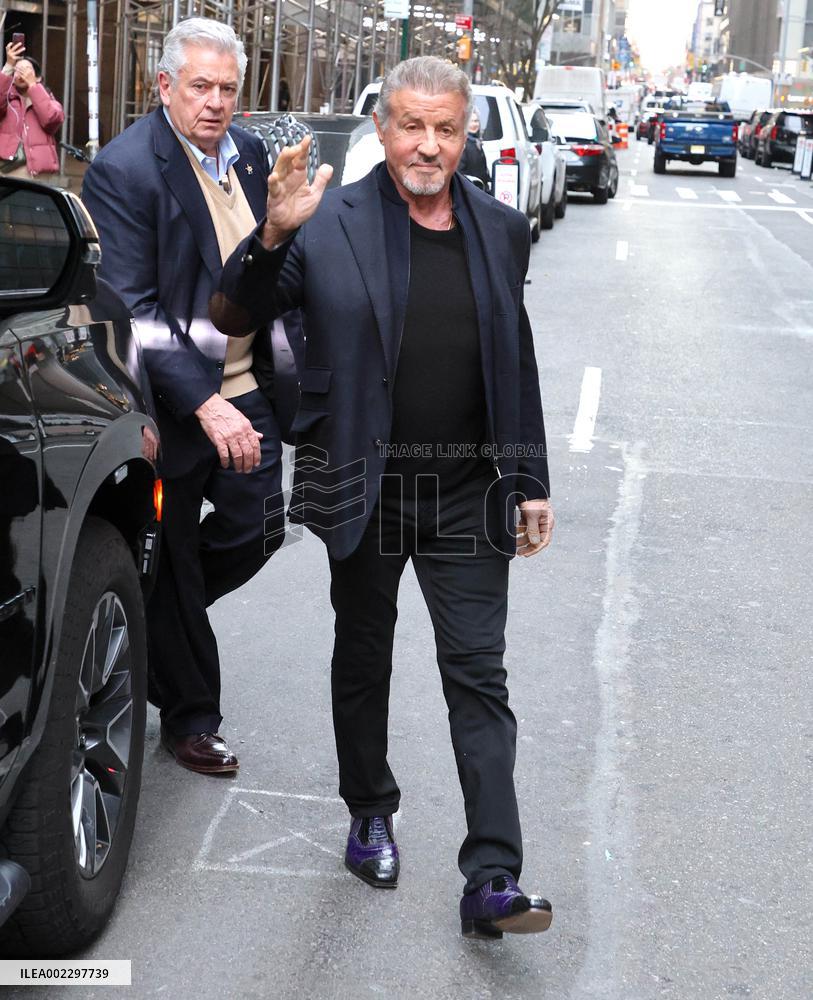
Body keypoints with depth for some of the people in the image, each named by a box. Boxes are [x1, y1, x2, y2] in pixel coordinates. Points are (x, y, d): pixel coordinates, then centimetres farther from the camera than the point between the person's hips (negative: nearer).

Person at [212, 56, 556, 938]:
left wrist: (531, 485, 10)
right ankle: (370, 815, 37)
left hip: (465, 494, 2)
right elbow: (229, 319, -8)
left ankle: (492, 881, 0)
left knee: (479, 677, -2)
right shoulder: (331, 223, -7)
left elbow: (518, 369, 12)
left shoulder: (499, 230, 5)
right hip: (364, 489, -1)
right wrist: (272, 236, -26)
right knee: (363, 662, 15)